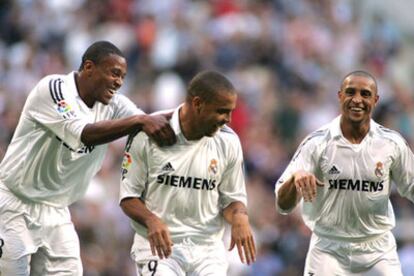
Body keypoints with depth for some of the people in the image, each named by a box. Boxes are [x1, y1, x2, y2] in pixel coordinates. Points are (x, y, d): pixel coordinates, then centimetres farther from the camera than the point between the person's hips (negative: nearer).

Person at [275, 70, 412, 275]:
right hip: (328, 250, -2)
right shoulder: (317, 143, -10)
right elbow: (283, 205, -13)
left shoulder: (392, 144, -3)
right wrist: (295, 178, -36)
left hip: (378, 252, 2)